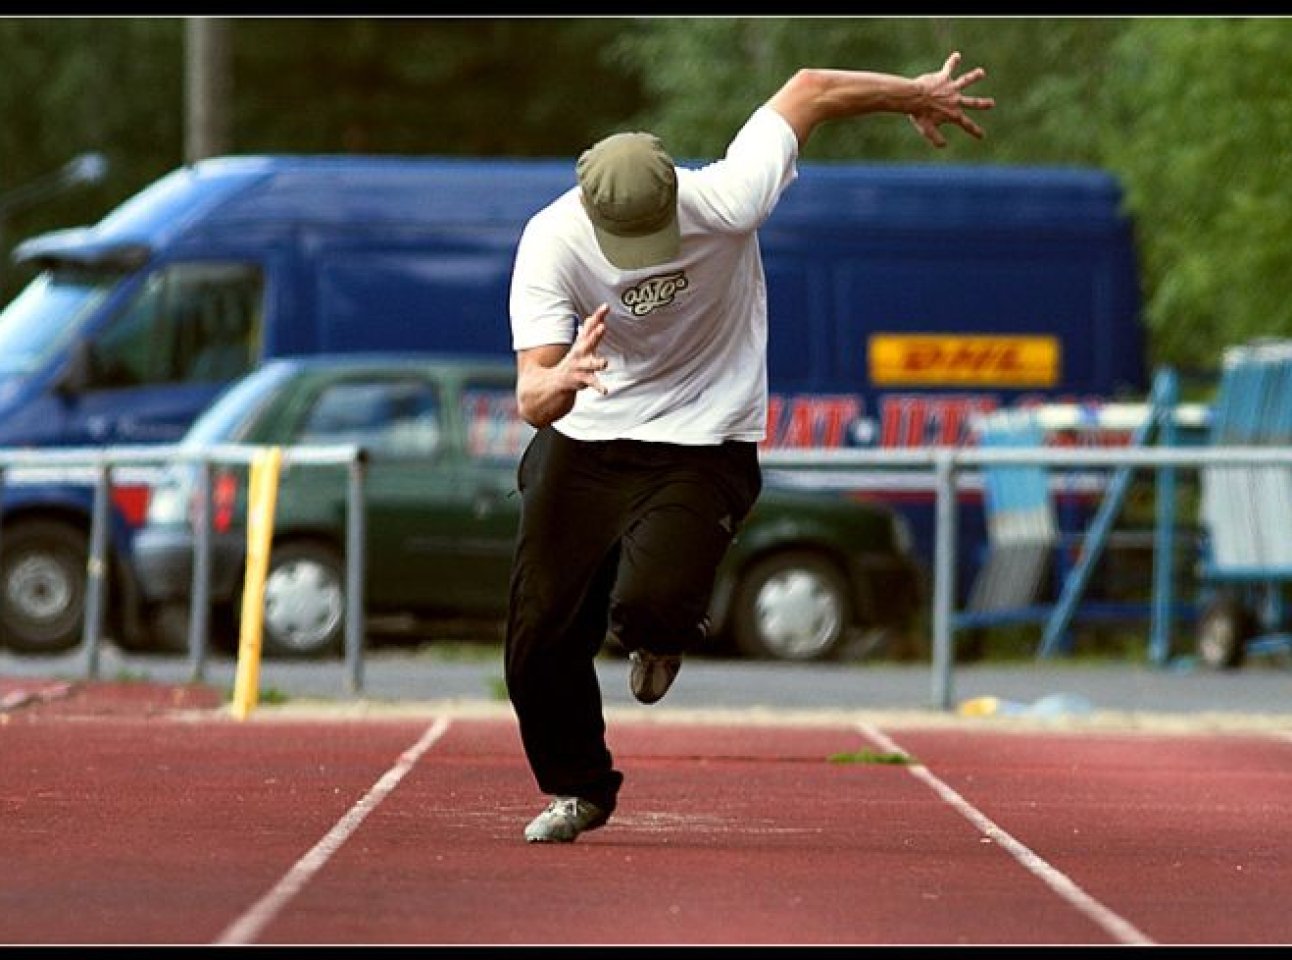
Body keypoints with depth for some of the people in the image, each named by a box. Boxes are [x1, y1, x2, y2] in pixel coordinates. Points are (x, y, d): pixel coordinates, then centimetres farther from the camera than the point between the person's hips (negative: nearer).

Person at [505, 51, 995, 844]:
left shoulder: (723, 205, -25)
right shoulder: (551, 244, -22)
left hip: (704, 446, -2)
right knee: (541, 634, 1)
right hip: (582, 448, 2)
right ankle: (578, 788, 29)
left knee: (650, 606, -25)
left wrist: (916, 95, 7)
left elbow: (811, 91, -10)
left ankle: (663, 633, 15)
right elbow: (531, 398, -29)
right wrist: (559, 383, -54)